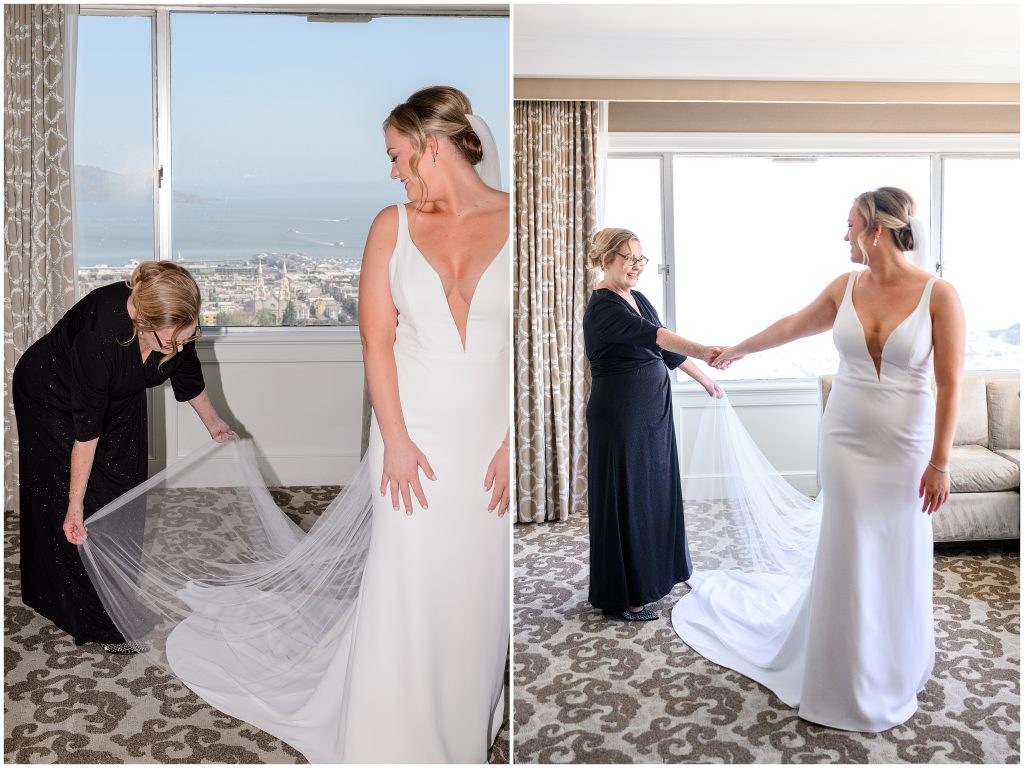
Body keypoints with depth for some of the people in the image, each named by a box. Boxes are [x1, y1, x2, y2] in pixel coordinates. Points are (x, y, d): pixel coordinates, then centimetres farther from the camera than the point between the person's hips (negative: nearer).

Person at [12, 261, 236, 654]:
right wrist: (76, 505, -25)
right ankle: (103, 622, 9)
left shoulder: (175, 322, -28)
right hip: (54, 399, -5)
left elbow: (187, 373, -5)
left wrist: (213, 422, 9)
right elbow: (86, 428, -34)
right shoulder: (101, 332, -43)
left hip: (119, 400, 6)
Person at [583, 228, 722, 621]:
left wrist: (703, 378, 23)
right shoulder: (602, 307, -17)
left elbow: (665, 350, 20)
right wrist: (701, 350, -44)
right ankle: (622, 596, 12)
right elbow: (650, 335, -33)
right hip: (621, 413, -9)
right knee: (625, 496, -1)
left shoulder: (638, 299, 11)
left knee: (654, 489, 16)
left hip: (653, 410, 9)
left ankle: (651, 573, 32)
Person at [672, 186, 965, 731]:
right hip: (845, 441, 3)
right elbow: (793, 325, 18)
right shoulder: (846, 287, 1)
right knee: (847, 554, 8)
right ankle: (848, 675, 27)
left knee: (898, 557, 9)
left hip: (904, 450, -3)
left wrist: (939, 463, -12)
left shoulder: (939, 294, -12)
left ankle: (895, 666, 33)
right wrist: (739, 349, 30)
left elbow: (950, 384, -12)